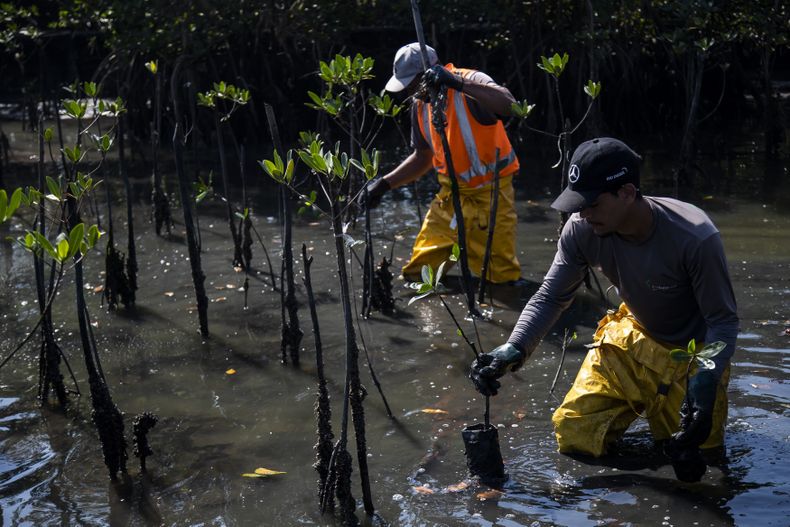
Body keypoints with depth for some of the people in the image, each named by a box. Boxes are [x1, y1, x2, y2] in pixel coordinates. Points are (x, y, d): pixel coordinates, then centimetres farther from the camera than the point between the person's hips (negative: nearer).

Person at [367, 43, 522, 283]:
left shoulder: (470, 82, -17)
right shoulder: (420, 106, 5)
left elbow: (508, 104, -38)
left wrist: (457, 83, -46)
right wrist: (385, 183, 7)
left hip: (490, 192, -6)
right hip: (450, 193, 6)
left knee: (502, 277, -3)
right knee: (418, 272, 5)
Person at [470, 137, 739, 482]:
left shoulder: (695, 238, -34)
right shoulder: (581, 230, -22)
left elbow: (723, 322, -23)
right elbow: (550, 298, -12)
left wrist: (705, 382, -40)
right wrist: (513, 349, -30)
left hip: (695, 352, -4)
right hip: (633, 338, 4)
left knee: (690, 463, -7)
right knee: (573, 436, 0)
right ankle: (643, 400, 28)